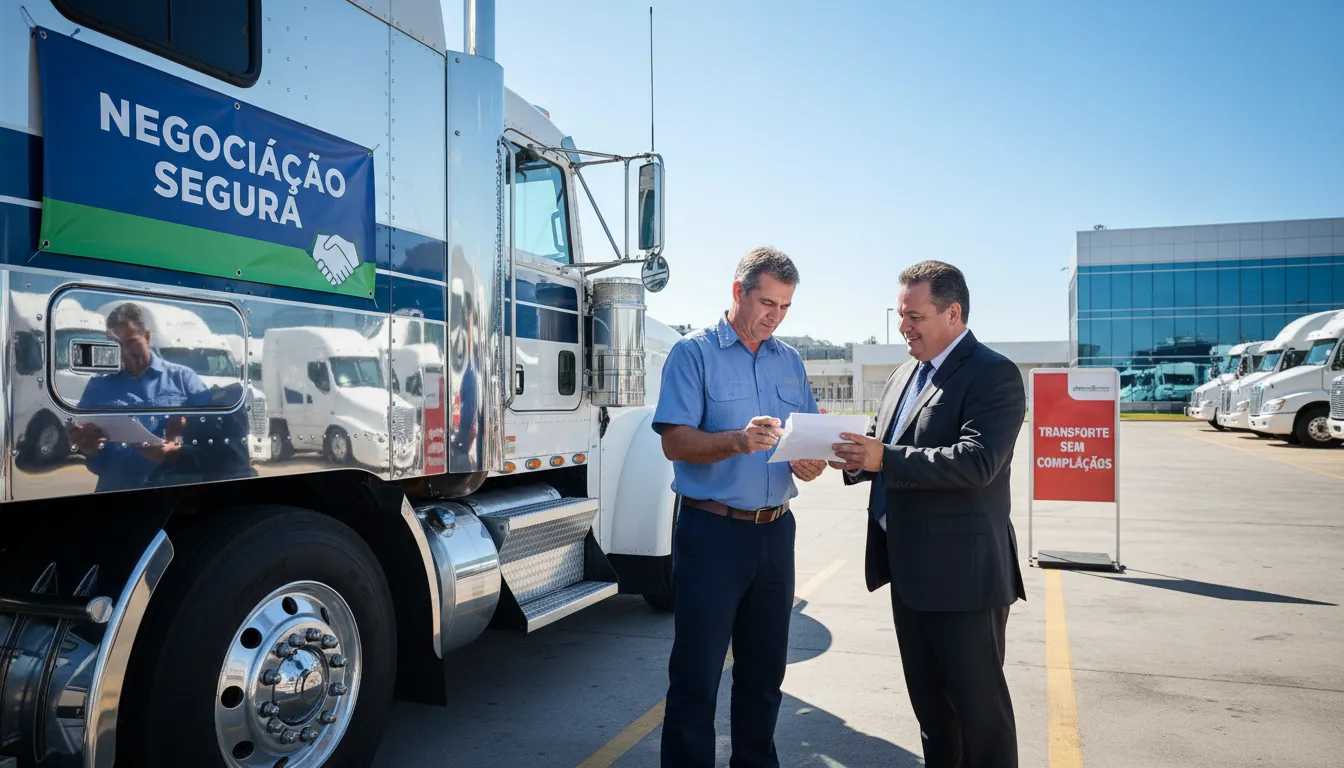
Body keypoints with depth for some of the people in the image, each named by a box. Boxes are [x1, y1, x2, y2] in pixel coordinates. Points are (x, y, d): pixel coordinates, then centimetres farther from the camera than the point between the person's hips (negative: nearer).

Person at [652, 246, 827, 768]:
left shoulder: (790, 361, 12)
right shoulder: (694, 352, -5)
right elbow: (675, 441, -14)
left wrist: (811, 462, -9)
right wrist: (737, 440, -31)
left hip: (776, 531, 6)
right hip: (712, 531, -5)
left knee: (765, 670, 17)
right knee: (697, 674, 1)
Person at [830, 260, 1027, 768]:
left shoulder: (993, 375, -12)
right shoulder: (904, 375, 14)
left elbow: (977, 461, -25)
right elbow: (889, 454, 16)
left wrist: (884, 458, -27)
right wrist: (856, 457, -6)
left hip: (962, 573, -8)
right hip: (908, 569, 8)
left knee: (978, 702, 6)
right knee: (929, 701, 20)